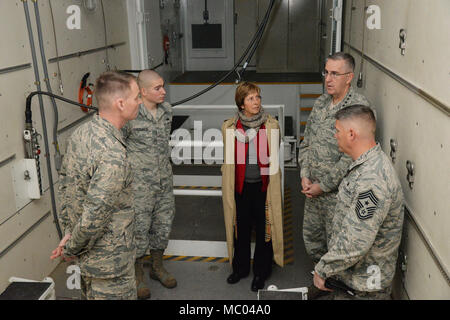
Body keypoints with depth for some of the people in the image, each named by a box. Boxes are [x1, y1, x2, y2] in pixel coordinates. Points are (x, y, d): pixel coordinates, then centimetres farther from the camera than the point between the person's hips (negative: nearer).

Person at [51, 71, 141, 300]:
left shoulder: (80, 133, -3)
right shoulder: (113, 156, -32)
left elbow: (65, 182, 7)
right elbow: (95, 215, -31)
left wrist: (68, 231, 11)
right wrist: (71, 249, -13)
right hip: (110, 260, -9)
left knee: (92, 295, 26)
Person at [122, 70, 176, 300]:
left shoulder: (167, 110, 4)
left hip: (164, 181, 6)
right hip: (140, 184, -6)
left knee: (163, 225, 17)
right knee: (139, 228, 5)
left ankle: (157, 267, 39)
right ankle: (137, 274, 26)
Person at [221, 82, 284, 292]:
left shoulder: (271, 126, -5)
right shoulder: (230, 127, -3)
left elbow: (274, 159, 2)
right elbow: (229, 160, 7)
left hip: (263, 186, -1)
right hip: (241, 186, 1)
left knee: (264, 228, 8)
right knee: (241, 228, 15)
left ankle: (260, 272, 28)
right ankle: (240, 268, 36)